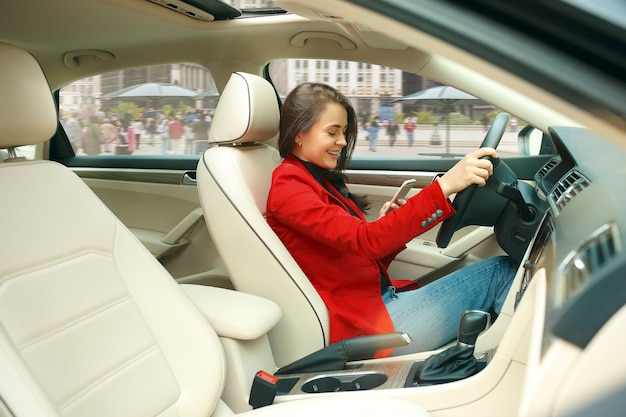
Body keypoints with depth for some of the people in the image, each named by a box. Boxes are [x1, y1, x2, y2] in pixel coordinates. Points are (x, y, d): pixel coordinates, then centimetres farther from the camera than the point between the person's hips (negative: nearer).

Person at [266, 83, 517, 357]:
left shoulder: (324, 179, 15)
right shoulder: (288, 187, -13)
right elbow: (365, 241, -29)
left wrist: (385, 227, -7)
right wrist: (444, 186, -36)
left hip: (381, 297, 8)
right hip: (364, 326, -8)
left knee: (502, 270, -1)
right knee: (500, 272, -6)